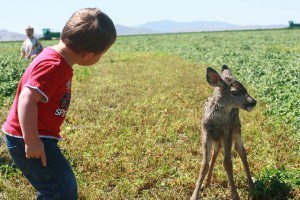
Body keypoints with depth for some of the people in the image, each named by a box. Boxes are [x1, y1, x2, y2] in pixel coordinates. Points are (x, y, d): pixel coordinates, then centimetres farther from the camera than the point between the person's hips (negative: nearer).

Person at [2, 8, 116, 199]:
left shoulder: (56, 58, 8)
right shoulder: (52, 67, -24)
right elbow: (27, 99, -32)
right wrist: (32, 141, -30)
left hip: (36, 136, 10)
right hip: (27, 140, -10)